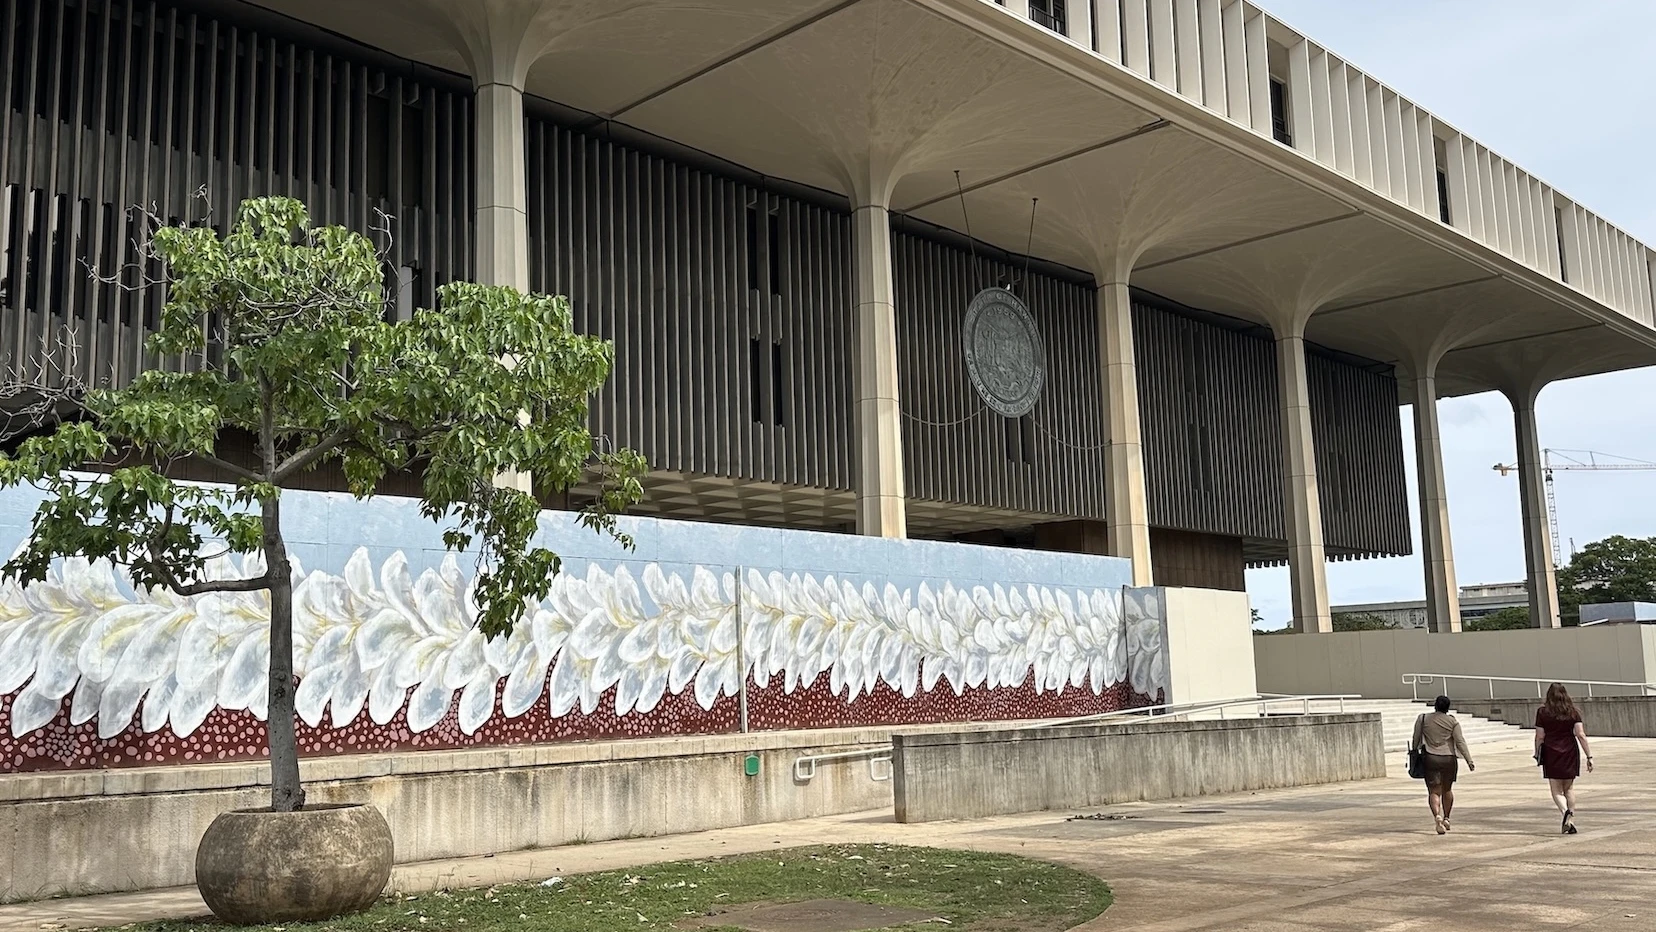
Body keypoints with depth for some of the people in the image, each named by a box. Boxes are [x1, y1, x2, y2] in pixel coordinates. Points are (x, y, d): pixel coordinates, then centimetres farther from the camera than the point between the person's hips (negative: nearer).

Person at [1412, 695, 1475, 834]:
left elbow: (1416, 740, 5)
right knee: (1447, 790, 21)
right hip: (1449, 759, 1)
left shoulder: (1423, 719, 3)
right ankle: (1446, 818, 27)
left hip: (1430, 759, -1)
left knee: (1434, 791, -2)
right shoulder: (1452, 722, 2)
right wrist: (1469, 761, -4)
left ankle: (1437, 816, -25)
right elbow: (1460, 742, -4)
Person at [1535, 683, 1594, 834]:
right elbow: (1581, 735, -4)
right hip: (1570, 753, 2)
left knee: (1556, 790, 2)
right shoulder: (1573, 712, 1)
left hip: (1551, 754, -2)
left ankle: (1565, 811, -26)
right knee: (1569, 788, 14)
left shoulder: (1543, 712, -3)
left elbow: (1540, 737, -3)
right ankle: (1571, 821, 12)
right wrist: (1589, 756, -1)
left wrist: (1537, 754, 10)